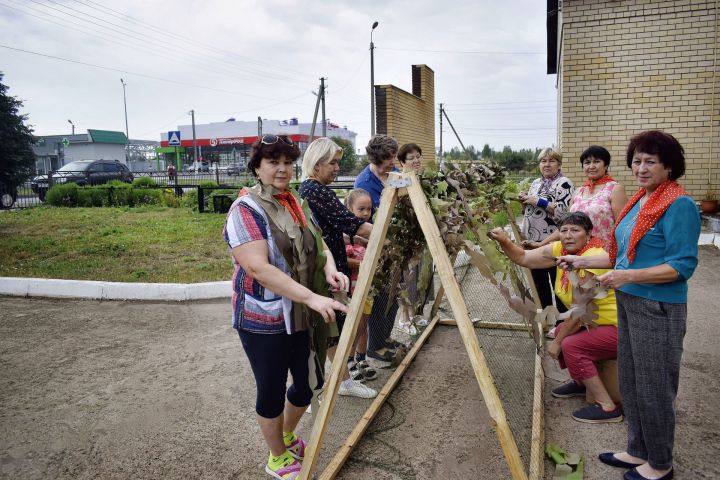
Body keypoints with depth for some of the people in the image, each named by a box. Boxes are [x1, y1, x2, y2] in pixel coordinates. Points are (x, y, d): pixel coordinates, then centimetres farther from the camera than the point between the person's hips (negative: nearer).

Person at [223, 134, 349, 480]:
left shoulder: (294, 203, 7)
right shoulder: (246, 210, -17)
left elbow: (318, 242, 12)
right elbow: (259, 269, -26)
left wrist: (330, 267, -11)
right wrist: (312, 297, -31)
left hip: (300, 315, 7)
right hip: (263, 321, -7)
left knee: (309, 383, 17)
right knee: (272, 390, 10)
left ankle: (287, 437, 46)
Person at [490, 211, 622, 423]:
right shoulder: (561, 249, -1)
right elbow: (523, 257, 1)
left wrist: (557, 342, -13)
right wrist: (504, 241, -17)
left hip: (619, 326, -9)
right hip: (600, 321, 9)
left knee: (570, 346, -19)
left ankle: (607, 407, -9)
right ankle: (580, 383, 29)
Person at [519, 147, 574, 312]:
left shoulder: (564, 183, -8)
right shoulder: (536, 183, 15)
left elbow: (563, 211, -22)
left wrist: (538, 201, -19)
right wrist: (524, 201, 1)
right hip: (533, 241, 8)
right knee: (539, 282, 17)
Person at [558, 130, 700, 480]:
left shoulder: (679, 205, -14)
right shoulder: (639, 201, 11)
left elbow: (683, 265, -18)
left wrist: (628, 275, -26)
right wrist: (582, 261, 12)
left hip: (658, 308, -8)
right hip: (628, 303, 9)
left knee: (653, 387, 6)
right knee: (629, 383, 18)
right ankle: (638, 451, 35)